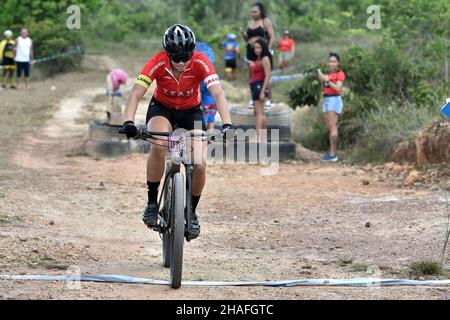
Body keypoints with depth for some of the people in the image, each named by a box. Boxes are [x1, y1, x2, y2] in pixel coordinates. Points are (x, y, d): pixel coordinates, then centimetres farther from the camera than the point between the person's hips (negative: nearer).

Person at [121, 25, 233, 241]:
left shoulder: (200, 63, -28)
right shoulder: (158, 63, -28)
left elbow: (217, 94, -37)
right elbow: (136, 93, -33)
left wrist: (227, 124, -52)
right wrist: (128, 122, -50)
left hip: (191, 111, 1)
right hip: (162, 108, -1)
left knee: (199, 164, -17)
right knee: (158, 147, -33)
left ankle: (191, 212, 9)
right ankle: (152, 203, -16)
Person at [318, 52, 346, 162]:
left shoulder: (340, 74, -5)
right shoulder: (329, 74, 19)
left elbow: (338, 88, -15)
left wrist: (327, 80, -18)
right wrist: (321, 79, 6)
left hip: (334, 100, -9)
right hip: (326, 100, 9)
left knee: (332, 127, -13)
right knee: (329, 128, 7)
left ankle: (333, 154, -16)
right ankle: (333, 152, 11)